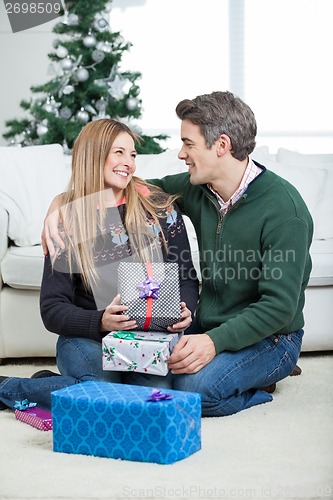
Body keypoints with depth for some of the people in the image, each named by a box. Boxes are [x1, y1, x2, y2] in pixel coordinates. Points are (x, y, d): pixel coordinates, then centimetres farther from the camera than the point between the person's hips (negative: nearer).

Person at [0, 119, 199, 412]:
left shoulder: (159, 206, 4)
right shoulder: (68, 220, 1)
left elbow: (186, 277, 9)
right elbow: (52, 310, -2)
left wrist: (185, 311, -14)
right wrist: (100, 322, -22)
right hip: (87, 337, -2)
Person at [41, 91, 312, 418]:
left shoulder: (283, 208, -22)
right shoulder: (197, 189, -1)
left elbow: (279, 306, -24)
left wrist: (215, 341, -36)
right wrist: (60, 203, -4)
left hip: (270, 337, -7)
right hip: (208, 327, 7)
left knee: (193, 387, -32)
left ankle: (263, 377, -1)